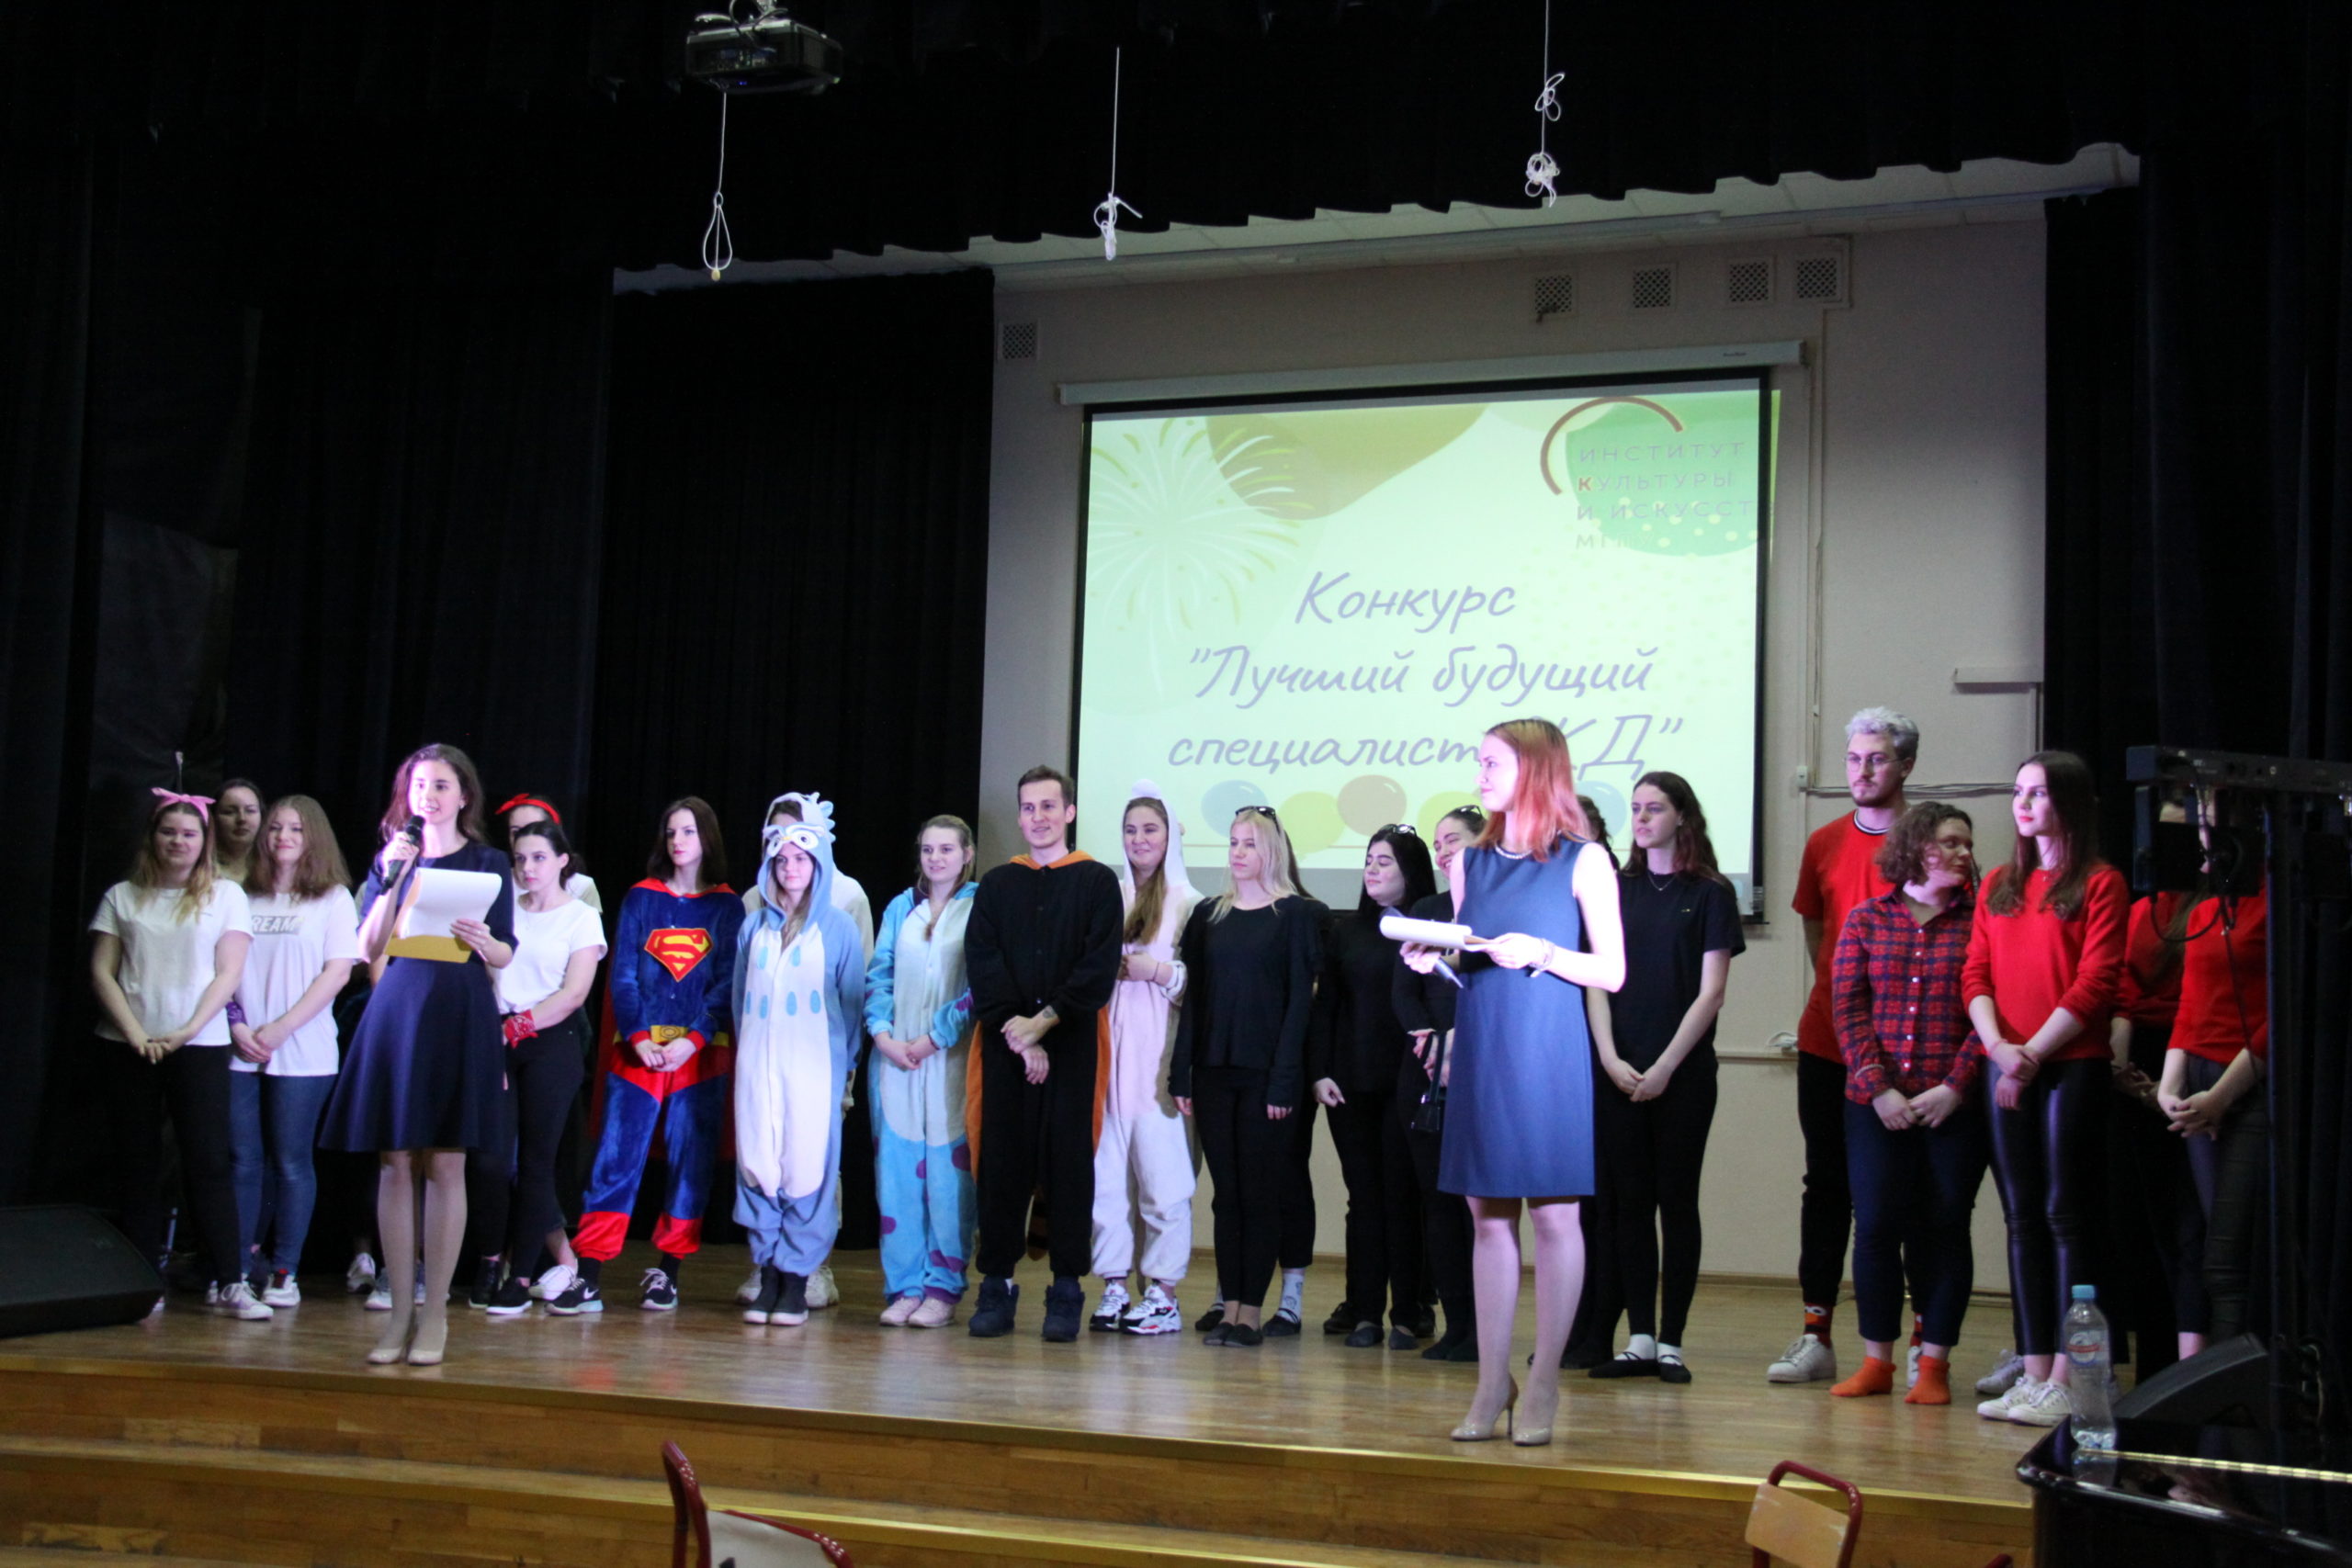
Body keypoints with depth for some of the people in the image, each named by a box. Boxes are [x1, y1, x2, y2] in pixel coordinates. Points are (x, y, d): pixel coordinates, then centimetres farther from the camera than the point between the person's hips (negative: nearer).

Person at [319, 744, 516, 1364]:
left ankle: (435, 1313, 2)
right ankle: (400, 1311, 6)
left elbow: (505, 957, 4)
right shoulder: (391, 858, 14)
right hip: (396, 1011, 2)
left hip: (461, 1017, -2)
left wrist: (482, 940, -17)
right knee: (395, 1163, 0)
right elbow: (369, 948, 4)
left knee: (445, 1165, -3)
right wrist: (392, 878, -6)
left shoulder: (488, 864, 7)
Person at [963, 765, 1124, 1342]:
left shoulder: (1097, 882, 5)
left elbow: (1100, 968, -5)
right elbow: (981, 965, 2)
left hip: (1071, 1046, -2)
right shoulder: (996, 886, 12)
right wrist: (1016, 1030, -11)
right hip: (1004, 1045, 2)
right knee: (1002, 1162, 1)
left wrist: (1045, 1019, -13)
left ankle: (1066, 1293, 4)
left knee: (1068, 1161, -1)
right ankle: (996, 1286, 7)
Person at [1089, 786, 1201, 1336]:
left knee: (1161, 1174, -5)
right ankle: (1115, 1289, 9)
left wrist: (1158, 971, -15)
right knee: (1106, 1173, 2)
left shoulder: (1188, 904, 0)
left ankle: (1163, 1295, 1)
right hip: (1108, 1049, 4)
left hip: (1160, 1055, -4)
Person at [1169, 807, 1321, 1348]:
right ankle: (1230, 1308, 8)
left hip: (1266, 1073, -4)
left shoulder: (1296, 914, -1)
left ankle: (1252, 1310, 4)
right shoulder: (1207, 915, 12)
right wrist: (1182, 1074, 3)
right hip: (1213, 1072, 4)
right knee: (1226, 1192, 5)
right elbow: (1193, 997, 10)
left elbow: (1299, 998, -5)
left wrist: (1285, 1079, -12)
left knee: (1259, 1192, -1)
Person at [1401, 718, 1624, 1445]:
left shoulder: (1582, 860, -2)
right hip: (1480, 1052, 5)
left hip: (1546, 1054, -5)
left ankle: (1543, 1384, 6)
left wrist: (1540, 954, -17)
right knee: (1488, 1217, 6)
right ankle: (1492, 1384, 12)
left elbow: (1612, 972, -4)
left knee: (1553, 1215, -1)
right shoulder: (1473, 862, 13)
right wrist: (1431, 959, -3)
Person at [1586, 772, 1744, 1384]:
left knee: (1676, 1201, 2)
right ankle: (1639, 1340, 8)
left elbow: (1711, 993, -4)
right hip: (1618, 1073, 3)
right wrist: (1611, 1059, -8)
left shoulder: (1710, 894, 1)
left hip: (1683, 1074, -3)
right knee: (1632, 1203, 4)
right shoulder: (1615, 890, 10)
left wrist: (1664, 1067, -11)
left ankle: (1671, 1343, 6)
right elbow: (1597, 981, 5)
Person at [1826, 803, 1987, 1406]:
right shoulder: (1866, 918, 7)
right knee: (1875, 1226, 1)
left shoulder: (1979, 922, 3)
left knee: (1943, 1229, 2)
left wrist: (1955, 1086, -11)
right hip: (1876, 1104, 1)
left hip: (1955, 1105, -1)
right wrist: (1880, 1087, -8)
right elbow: (1847, 1008, 2)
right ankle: (1876, 1361, 12)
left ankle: (1934, 1364, 10)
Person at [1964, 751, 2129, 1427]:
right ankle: (2033, 1374, 10)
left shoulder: (2099, 884, -2)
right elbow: (1975, 977, 8)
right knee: (2022, 1219, 6)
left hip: (2072, 1065, -5)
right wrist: (1999, 1047, -9)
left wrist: (2033, 1053, -14)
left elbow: (2095, 983, -9)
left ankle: (2066, 1382, -3)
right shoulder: (1998, 886, 15)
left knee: (2064, 1216, -5)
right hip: (2005, 1069, 5)